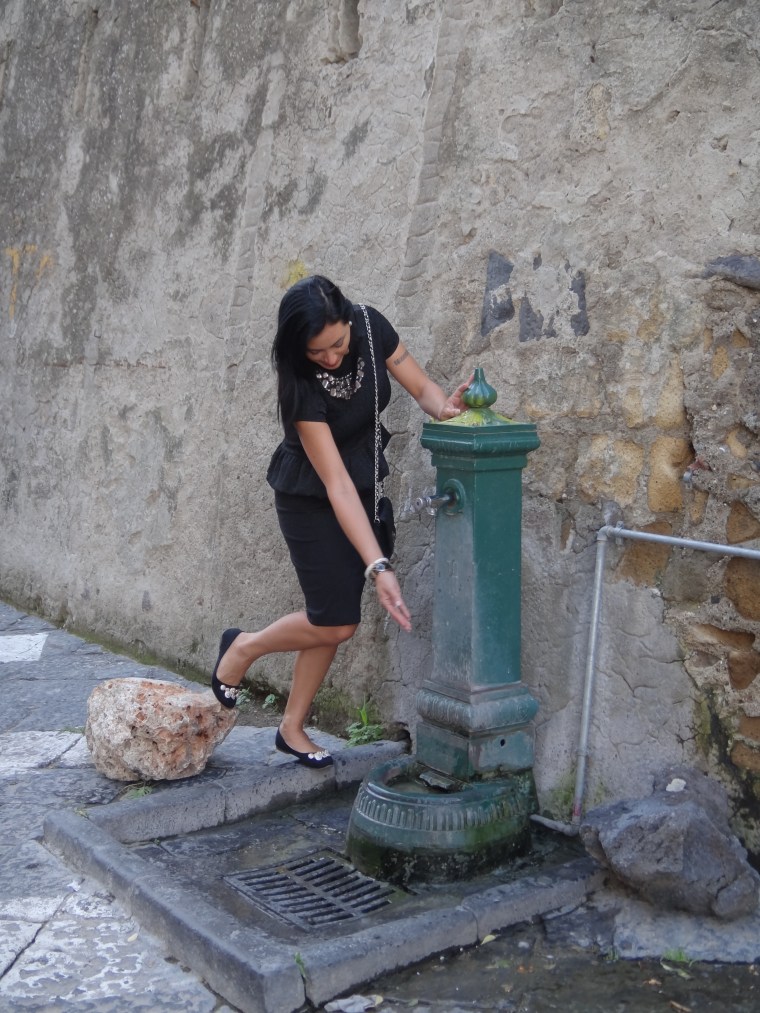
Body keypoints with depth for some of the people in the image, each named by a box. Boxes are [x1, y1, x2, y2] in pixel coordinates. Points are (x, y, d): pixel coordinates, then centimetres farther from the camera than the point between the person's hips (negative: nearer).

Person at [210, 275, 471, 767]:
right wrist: (378, 567, -37)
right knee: (336, 622, -7)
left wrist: (445, 406, -31)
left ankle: (293, 728, 24)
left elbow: (421, 386, -7)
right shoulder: (301, 384, -31)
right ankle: (242, 648, 20)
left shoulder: (371, 326, -18)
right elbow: (337, 485, -33)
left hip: (364, 486, 5)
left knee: (333, 619, 8)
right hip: (310, 499, -5)